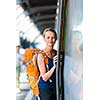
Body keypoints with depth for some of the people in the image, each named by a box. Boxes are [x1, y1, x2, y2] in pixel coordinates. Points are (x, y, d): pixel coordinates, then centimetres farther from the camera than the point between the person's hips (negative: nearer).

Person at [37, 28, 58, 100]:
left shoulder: (57, 53, 3)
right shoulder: (41, 55, -11)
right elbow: (45, 77, -16)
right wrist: (54, 66, -26)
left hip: (57, 87, 5)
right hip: (46, 88, -5)